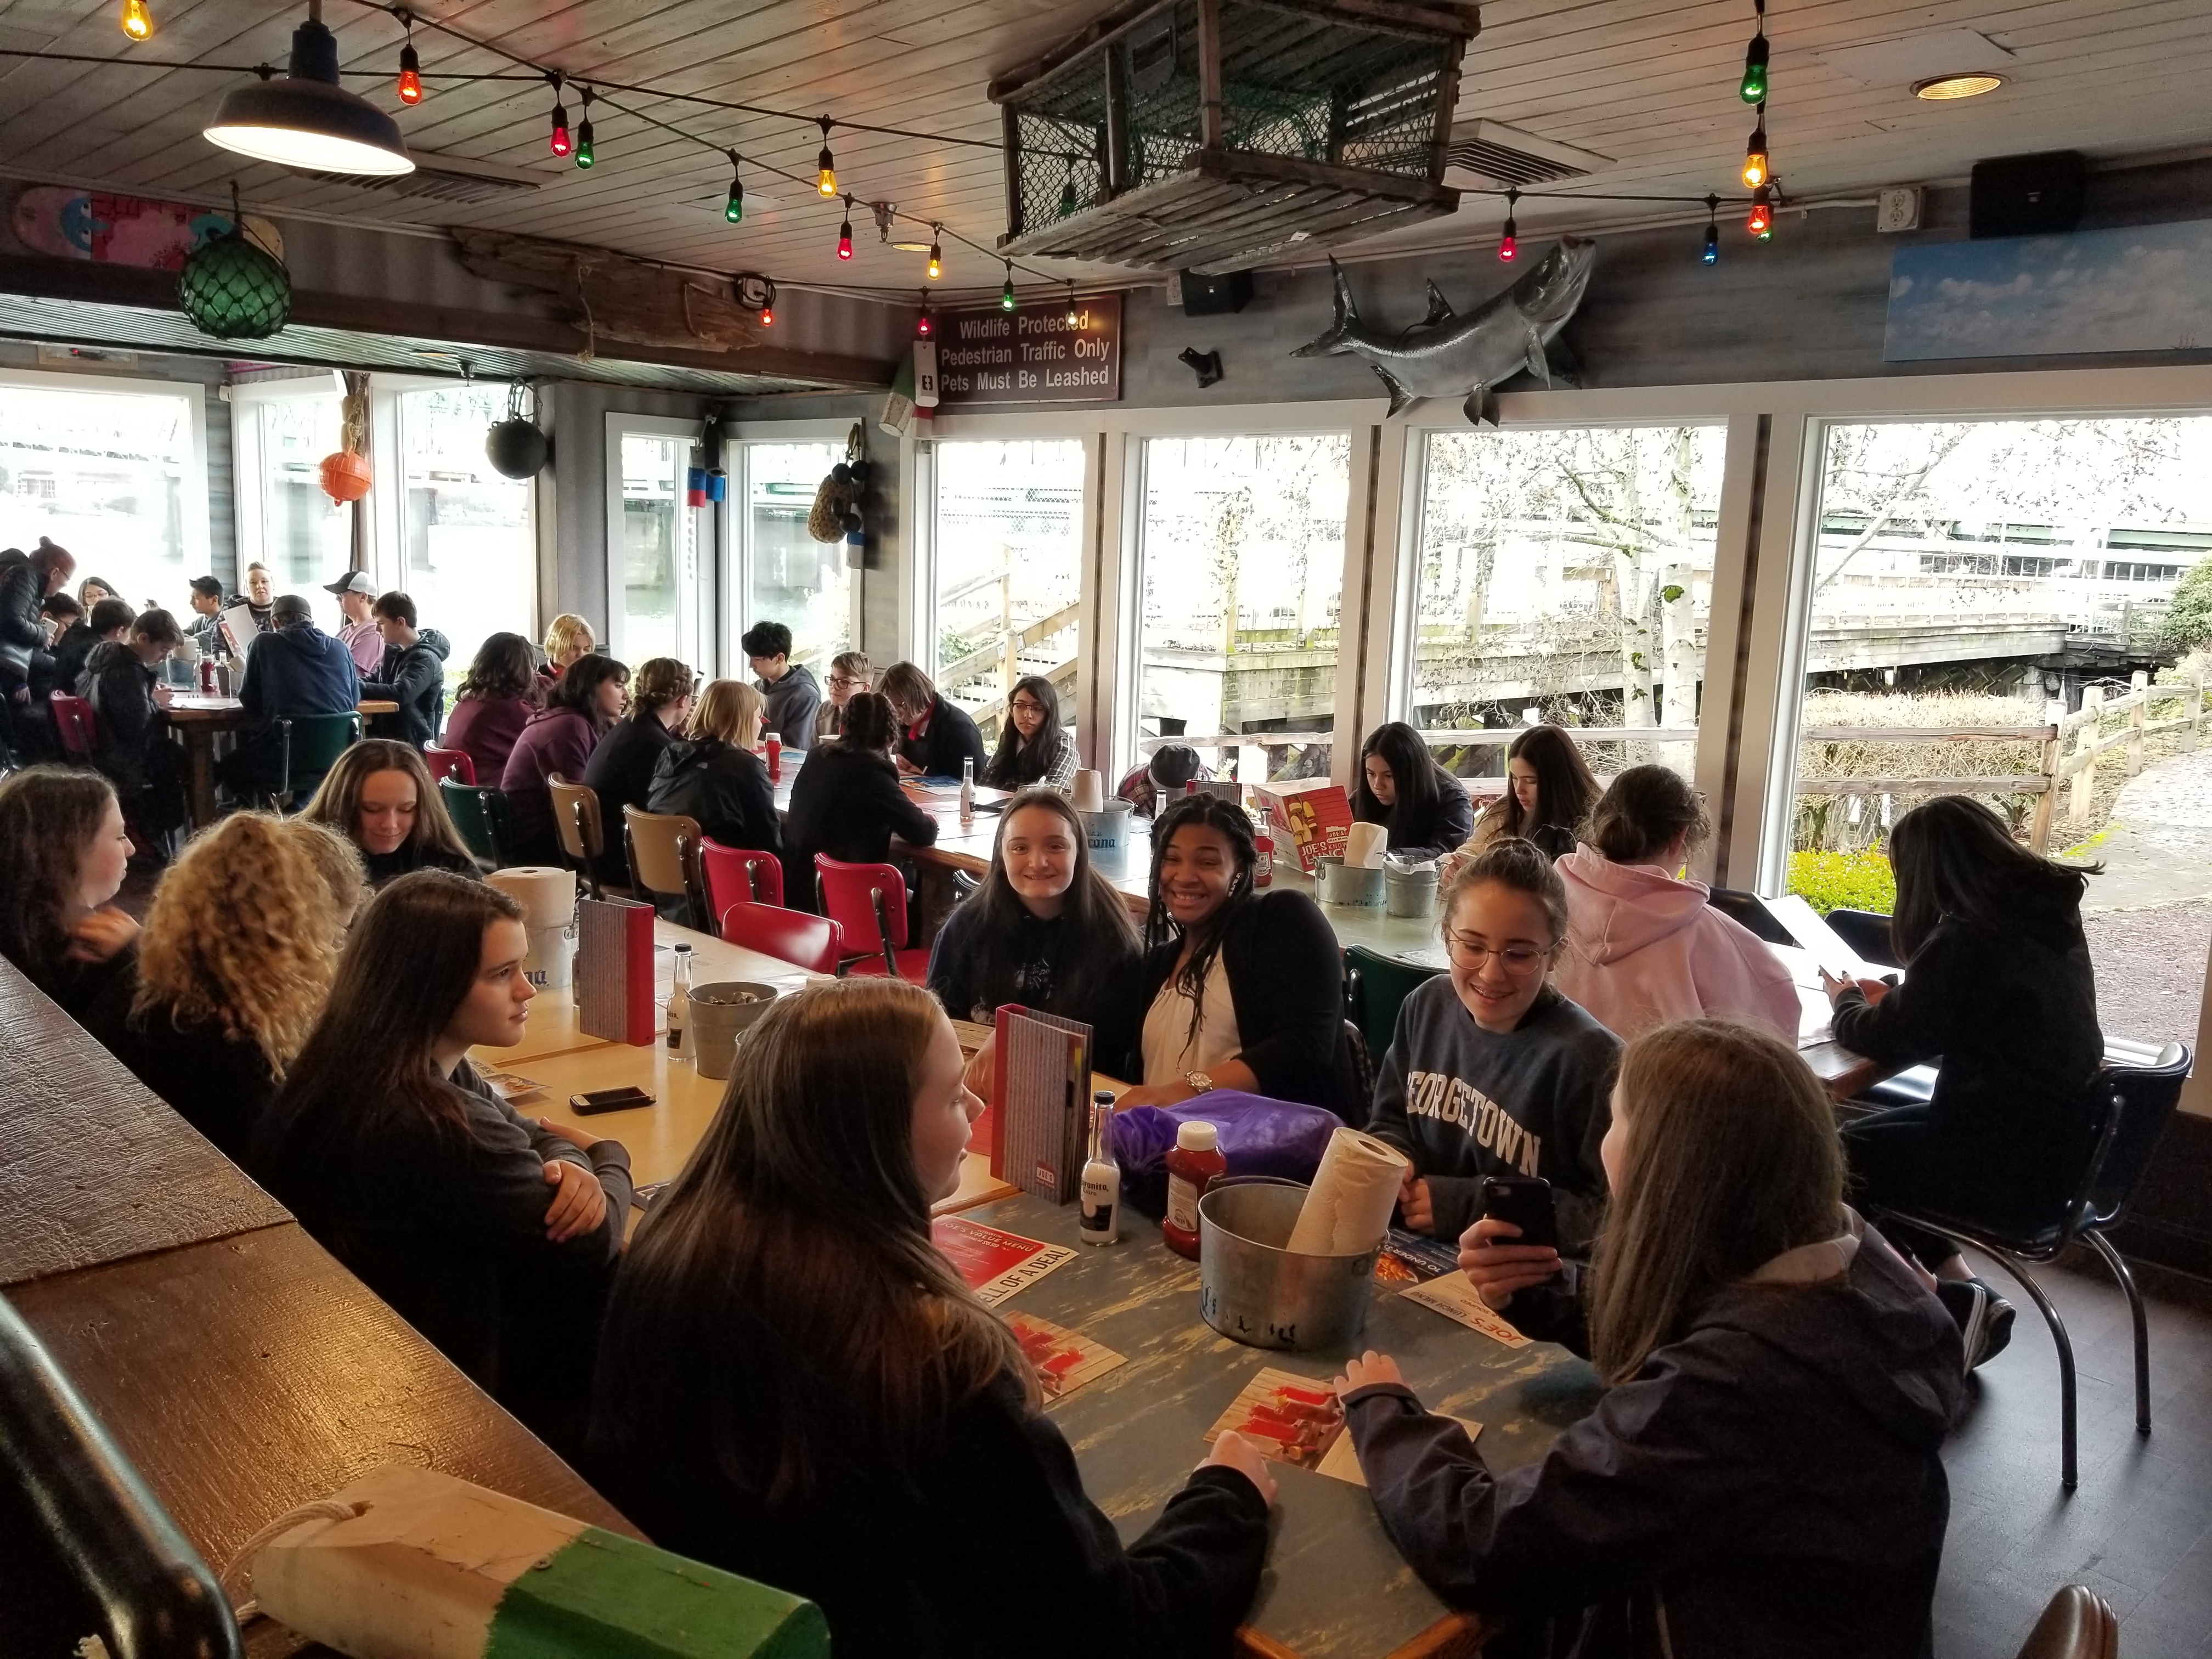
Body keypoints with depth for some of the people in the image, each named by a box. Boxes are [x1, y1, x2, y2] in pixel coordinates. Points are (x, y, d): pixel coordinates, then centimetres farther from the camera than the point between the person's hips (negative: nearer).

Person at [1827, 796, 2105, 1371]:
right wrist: (1893, 998, 15)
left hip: (2010, 1161, -9)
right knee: (1873, 1135, 21)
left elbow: (1891, 1041, -12)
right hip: (2059, 1139, 9)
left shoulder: (1966, 941, -22)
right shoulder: (2050, 915, 5)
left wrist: (1847, 1001, 7)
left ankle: (1952, 1306, 9)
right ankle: (1965, 1299, 17)